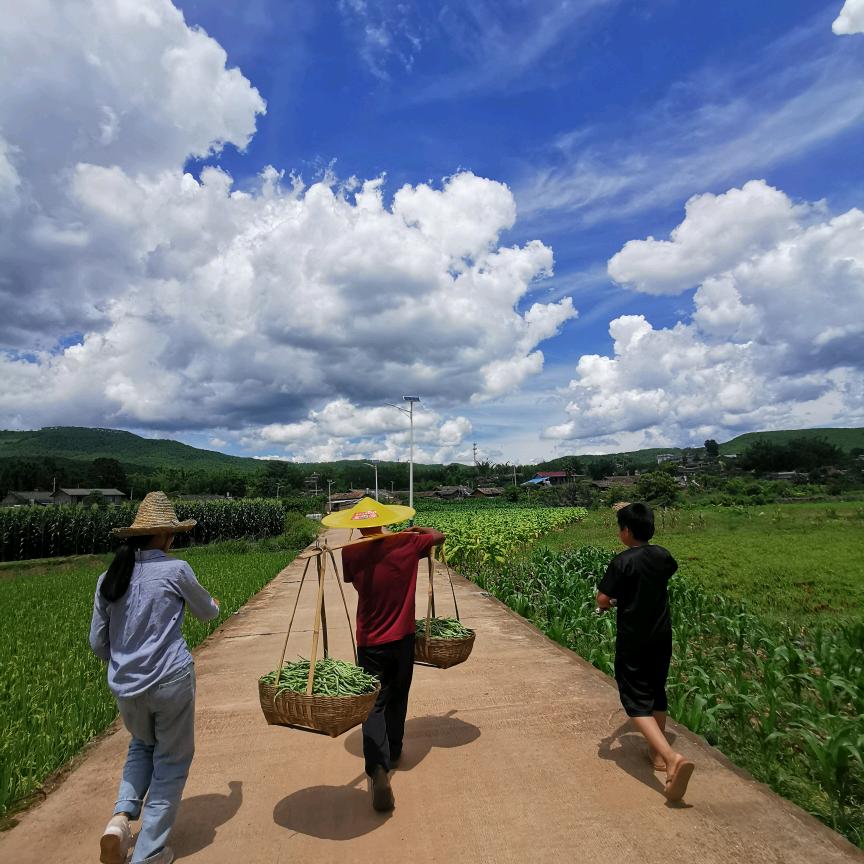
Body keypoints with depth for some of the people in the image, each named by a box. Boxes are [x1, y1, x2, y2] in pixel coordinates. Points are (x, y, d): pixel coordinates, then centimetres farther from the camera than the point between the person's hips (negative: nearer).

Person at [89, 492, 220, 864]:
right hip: (170, 680, -5)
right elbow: (206, 613, 6)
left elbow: (97, 642, 9)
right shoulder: (175, 569, -11)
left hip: (124, 686, 5)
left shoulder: (108, 578, 3)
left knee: (142, 745, 31)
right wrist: (214, 605, 29)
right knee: (172, 759, 15)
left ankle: (121, 816, 12)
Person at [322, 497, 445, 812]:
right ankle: (393, 753, 40)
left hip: (370, 642, -2)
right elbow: (439, 536, 6)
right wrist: (416, 530, 22)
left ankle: (378, 769, -16)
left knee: (374, 704, 4)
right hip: (402, 638, 2)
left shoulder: (351, 553, -13)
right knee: (397, 698, 22)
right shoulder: (406, 543, -11)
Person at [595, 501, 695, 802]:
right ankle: (658, 752, 33)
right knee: (657, 694, 22)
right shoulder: (662, 556, 0)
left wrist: (610, 602, 1)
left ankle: (672, 757, -22)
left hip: (633, 641, -7)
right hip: (661, 637, 7)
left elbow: (603, 600, -22)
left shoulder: (622, 562, -20)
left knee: (637, 701, -3)